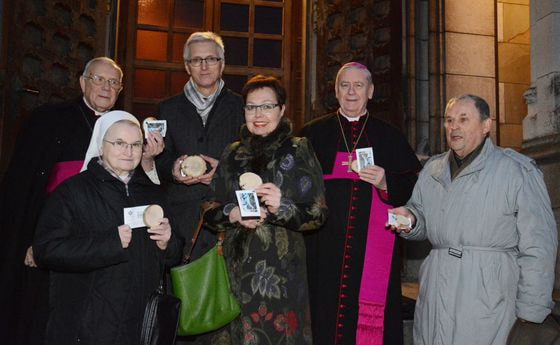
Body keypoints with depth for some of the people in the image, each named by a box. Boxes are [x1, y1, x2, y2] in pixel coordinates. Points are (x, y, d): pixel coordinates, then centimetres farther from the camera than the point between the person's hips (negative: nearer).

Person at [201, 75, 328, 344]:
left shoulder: (298, 150, 1)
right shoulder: (233, 154, 12)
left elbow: (318, 214, -3)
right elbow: (210, 212, 10)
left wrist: (282, 208, -20)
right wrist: (232, 213, -10)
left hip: (281, 269, -3)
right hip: (237, 268, 3)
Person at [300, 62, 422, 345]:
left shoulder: (389, 136, 11)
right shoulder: (313, 134, 9)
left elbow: (413, 187, 5)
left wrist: (386, 183, -12)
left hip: (373, 248, 1)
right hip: (325, 250, 0)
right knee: (326, 316, 0)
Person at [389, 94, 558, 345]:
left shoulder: (517, 171, -5)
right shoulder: (433, 169, 13)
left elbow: (538, 247, -7)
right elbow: (420, 213, 25)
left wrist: (530, 311, -8)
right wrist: (410, 219, 0)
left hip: (488, 296, -5)